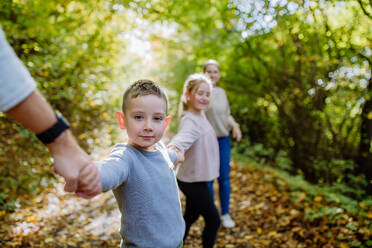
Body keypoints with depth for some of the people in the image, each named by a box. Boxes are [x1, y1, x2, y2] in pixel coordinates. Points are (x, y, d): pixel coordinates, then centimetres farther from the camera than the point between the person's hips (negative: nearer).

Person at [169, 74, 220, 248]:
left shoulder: (200, 115, 4)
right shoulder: (190, 120, -25)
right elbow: (184, 137, -47)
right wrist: (174, 149, -68)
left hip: (195, 179, 10)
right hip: (193, 181, -10)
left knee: (190, 217, 24)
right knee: (213, 220, 2)